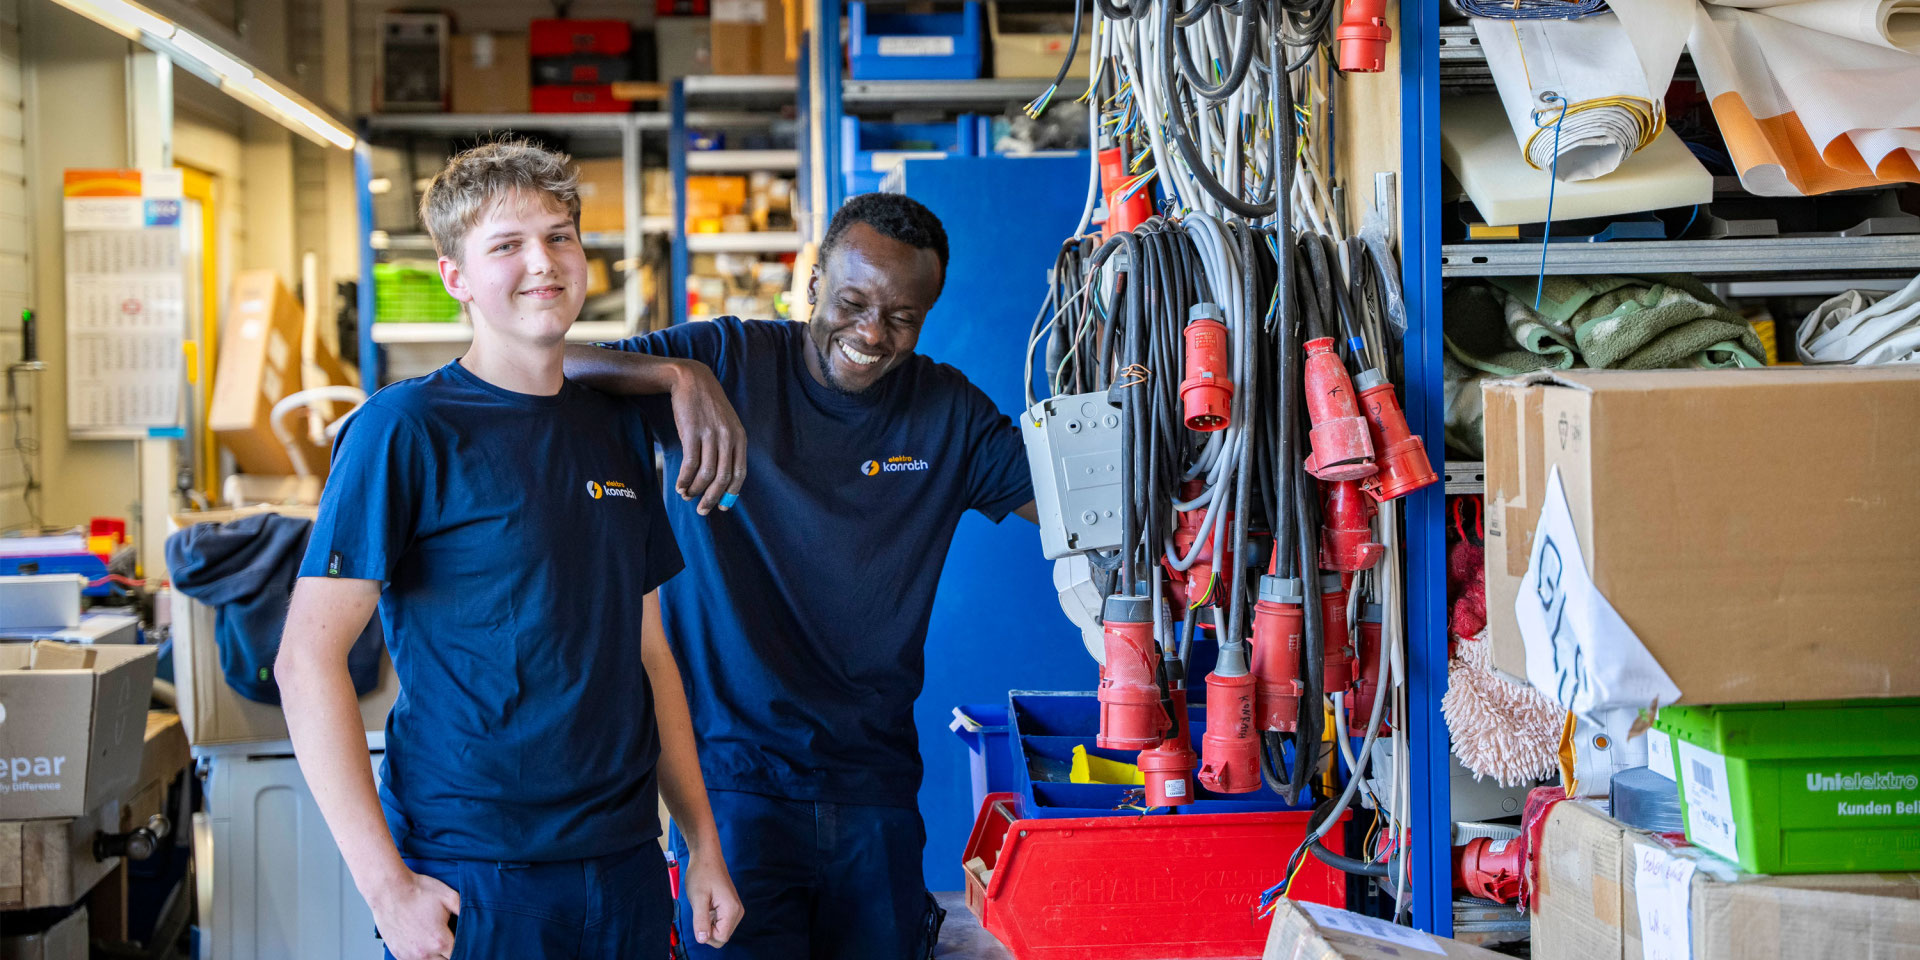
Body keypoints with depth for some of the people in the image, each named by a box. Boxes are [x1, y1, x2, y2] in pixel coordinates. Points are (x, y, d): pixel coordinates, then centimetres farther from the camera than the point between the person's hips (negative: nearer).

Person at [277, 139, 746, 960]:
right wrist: (385, 885, -17)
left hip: (626, 863, 6)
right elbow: (308, 657, -13)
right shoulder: (404, 428, -9)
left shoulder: (617, 431, 9)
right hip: (470, 878, -5)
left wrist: (703, 845, 11)